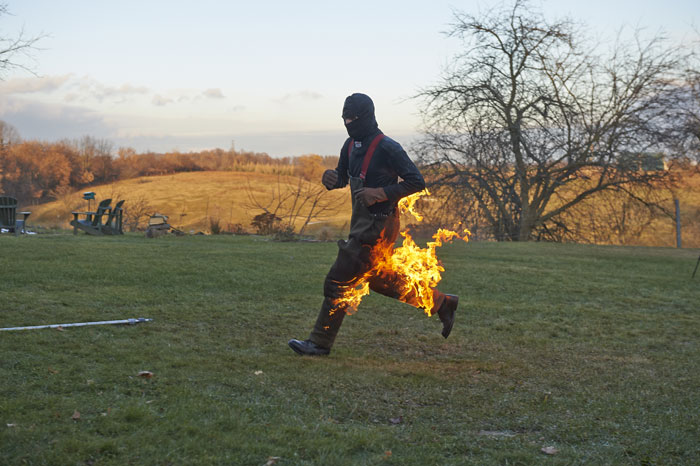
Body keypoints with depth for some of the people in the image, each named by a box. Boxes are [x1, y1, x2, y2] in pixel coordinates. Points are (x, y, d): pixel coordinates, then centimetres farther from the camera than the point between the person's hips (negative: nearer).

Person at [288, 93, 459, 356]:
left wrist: (380, 193, -24)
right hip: (362, 223, 10)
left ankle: (320, 343, 6)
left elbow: (416, 182, -17)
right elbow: (343, 177, 21)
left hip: (377, 226, -10)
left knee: (338, 282, -6)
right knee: (380, 281, 21)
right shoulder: (351, 145, 8)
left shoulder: (387, 148, -18)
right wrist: (332, 179, -3)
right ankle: (441, 303, 31)